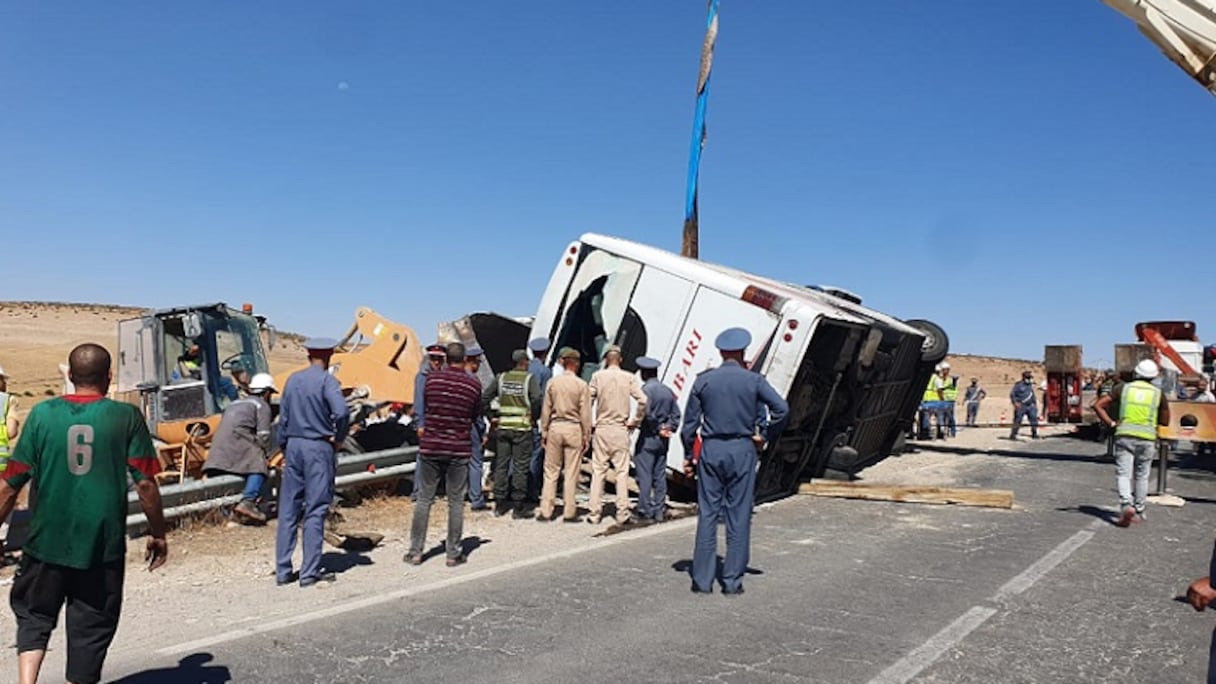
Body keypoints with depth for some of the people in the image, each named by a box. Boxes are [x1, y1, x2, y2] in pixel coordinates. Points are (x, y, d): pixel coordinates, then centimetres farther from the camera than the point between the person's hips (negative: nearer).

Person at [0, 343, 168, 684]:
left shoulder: (42, 414, -2)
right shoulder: (127, 417, -6)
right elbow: (145, 483, -6)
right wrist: (158, 535, 4)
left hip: (47, 541, 2)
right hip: (103, 544, -1)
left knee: (34, 617, 21)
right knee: (91, 628, 11)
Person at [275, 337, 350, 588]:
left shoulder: (293, 379, 9)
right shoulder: (327, 381, -10)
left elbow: (283, 417, 13)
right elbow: (342, 412, -24)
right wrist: (339, 438, -7)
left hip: (294, 445, 6)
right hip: (318, 447, -6)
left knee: (288, 509, 9)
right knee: (315, 511, 0)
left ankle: (283, 570, 14)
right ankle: (310, 572, 2)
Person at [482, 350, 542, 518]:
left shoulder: (501, 378, 7)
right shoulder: (530, 379, -5)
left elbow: (484, 398, 6)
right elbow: (538, 399, -18)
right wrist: (534, 418, -3)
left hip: (503, 427, 4)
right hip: (522, 428, -4)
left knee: (501, 465, 10)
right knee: (520, 467, 3)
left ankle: (499, 505, 15)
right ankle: (518, 507, 5)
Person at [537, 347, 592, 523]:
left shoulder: (552, 383, 1)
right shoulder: (582, 385, -7)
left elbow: (546, 410, 4)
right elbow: (585, 414, -5)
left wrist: (544, 432, 12)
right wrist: (586, 436, 2)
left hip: (555, 427, 2)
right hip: (573, 429, -2)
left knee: (551, 471, 9)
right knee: (571, 473, 4)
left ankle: (545, 511, 10)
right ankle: (569, 512, 8)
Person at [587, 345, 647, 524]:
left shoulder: (598, 376, -2)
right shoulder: (629, 378, -1)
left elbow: (587, 402, -7)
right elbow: (642, 401, -9)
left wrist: (589, 424, 4)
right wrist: (634, 422, 2)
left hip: (601, 429, 0)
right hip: (621, 430, 0)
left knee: (598, 471, 5)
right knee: (622, 471, 6)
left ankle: (595, 513, 6)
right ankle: (622, 513, 6)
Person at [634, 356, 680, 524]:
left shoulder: (646, 389, -13)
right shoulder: (667, 391, 11)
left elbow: (647, 414, -22)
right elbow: (676, 414, 9)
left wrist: (659, 429, -11)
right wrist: (669, 429, 1)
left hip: (648, 438, -7)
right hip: (663, 441, 7)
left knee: (644, 476, -1)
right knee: (660, 476, 12)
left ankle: (646, 512, 1)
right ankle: (659, 511, 16)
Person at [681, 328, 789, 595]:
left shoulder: (703, 380, 2)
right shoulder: (753, 380, -2)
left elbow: (690, 422, 2)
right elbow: (781, 408, -11)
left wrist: (688, 455, 10)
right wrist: (765, 435, 1)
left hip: (710, 450, 1)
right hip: (742, 451, -1)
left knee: (707, 514, 5)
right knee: (738, 516, 5)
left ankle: (702, 580, 8)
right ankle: (732, 581, 8)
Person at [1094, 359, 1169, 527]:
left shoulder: (1124, 388, 4)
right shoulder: (1158, 393, 4)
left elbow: (1098, 406, -1)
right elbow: (1165, 421, 12)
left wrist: (1111, 423, 1)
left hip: (1124, 436, -1)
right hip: (1147, 438, 1)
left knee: (1123, 474, -2)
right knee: (1142, 476, 13)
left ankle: (1127, 505, -23)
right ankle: (1138, 511, 21)